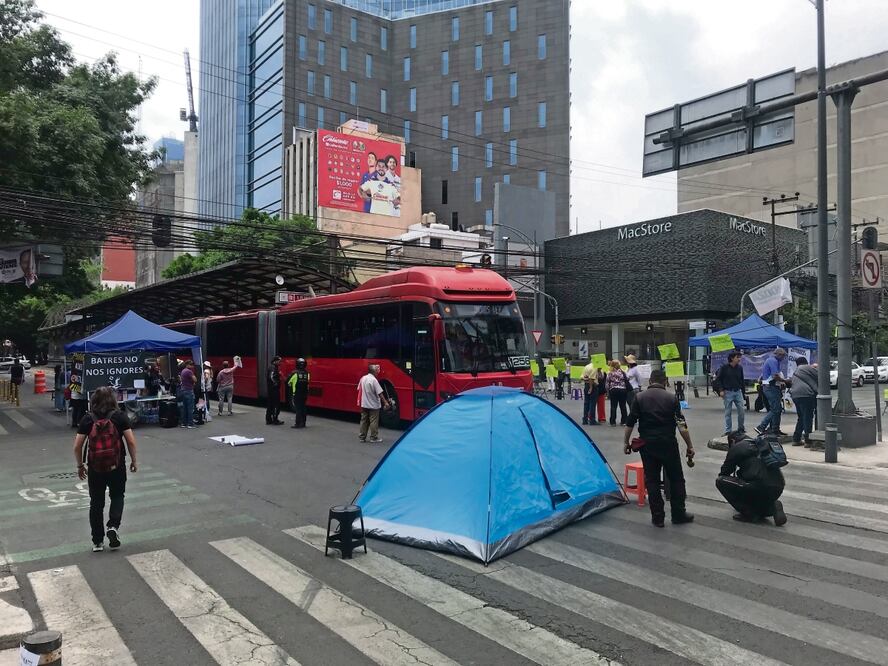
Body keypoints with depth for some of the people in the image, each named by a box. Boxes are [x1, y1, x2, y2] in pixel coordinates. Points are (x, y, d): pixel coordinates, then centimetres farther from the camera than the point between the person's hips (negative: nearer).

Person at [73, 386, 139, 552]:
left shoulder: (87, 419, -2)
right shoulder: (119, 416, -5)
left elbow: (77, 446, -3)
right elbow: (131, 441, -8)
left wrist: (80, 465, 11)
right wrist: (134, 461, 5)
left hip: (95, 468, 1)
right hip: (117, 466, -1)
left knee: (96, 503, 14)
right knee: (117, 496, 21)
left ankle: (97, 541, 19)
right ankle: (113, 526, -1)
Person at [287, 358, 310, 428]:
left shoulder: (294, 373, -12)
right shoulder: (307, 374, 1)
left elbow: (288, 382, -2)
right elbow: (307, 383, 7)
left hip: (296, 394, -5)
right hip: (304, 394, 5)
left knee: (296, 409, -2)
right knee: (302, 408, 13)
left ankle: (297, 423, -5)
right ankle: (302, 423, 17)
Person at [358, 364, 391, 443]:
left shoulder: (363, 378, 3)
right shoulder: (374, 380, -18)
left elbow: (359, 390, 11)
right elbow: (380, 393, -19)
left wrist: (360, 401, 23)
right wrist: (386, 403, -15)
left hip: (364, 404, 6)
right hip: (373, 405, -6)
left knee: (364, 421, 13)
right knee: (374, 422, 2)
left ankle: (362, 437, 19)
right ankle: (374, 438, 7)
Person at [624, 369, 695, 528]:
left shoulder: (640, 398, 0)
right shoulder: (672, 398, -2)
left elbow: (630, 424, -2)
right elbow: (682, 425, -5)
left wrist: (625, 443, 8)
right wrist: (689, 446, 2)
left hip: (647, 444, 1)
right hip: (668, 443, -1)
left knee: (652, 480, 8)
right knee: (676, 479, 13)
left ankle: (657, 517, 10)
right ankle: (678, 514, 18)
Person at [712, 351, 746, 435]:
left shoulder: (740, 368, 6)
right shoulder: (724, 367, -5)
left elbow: (742, 380, 16)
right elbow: (718, 379, -2)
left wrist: (743, 390, 13)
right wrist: (721, 390, -9)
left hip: (738, 392, 3)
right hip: (728, 392, -3)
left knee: (742, 410, 0)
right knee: (728, 412, 2)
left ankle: (741, 427, 20)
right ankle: (728, 430, 11)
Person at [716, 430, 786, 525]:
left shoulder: (736, 447, 5)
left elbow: (725, 470, 15)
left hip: (760, 488, -9)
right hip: (778, 489, 9)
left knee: (720, 481, 3)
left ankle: (749, 514, 3)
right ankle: (771, 507, 8)